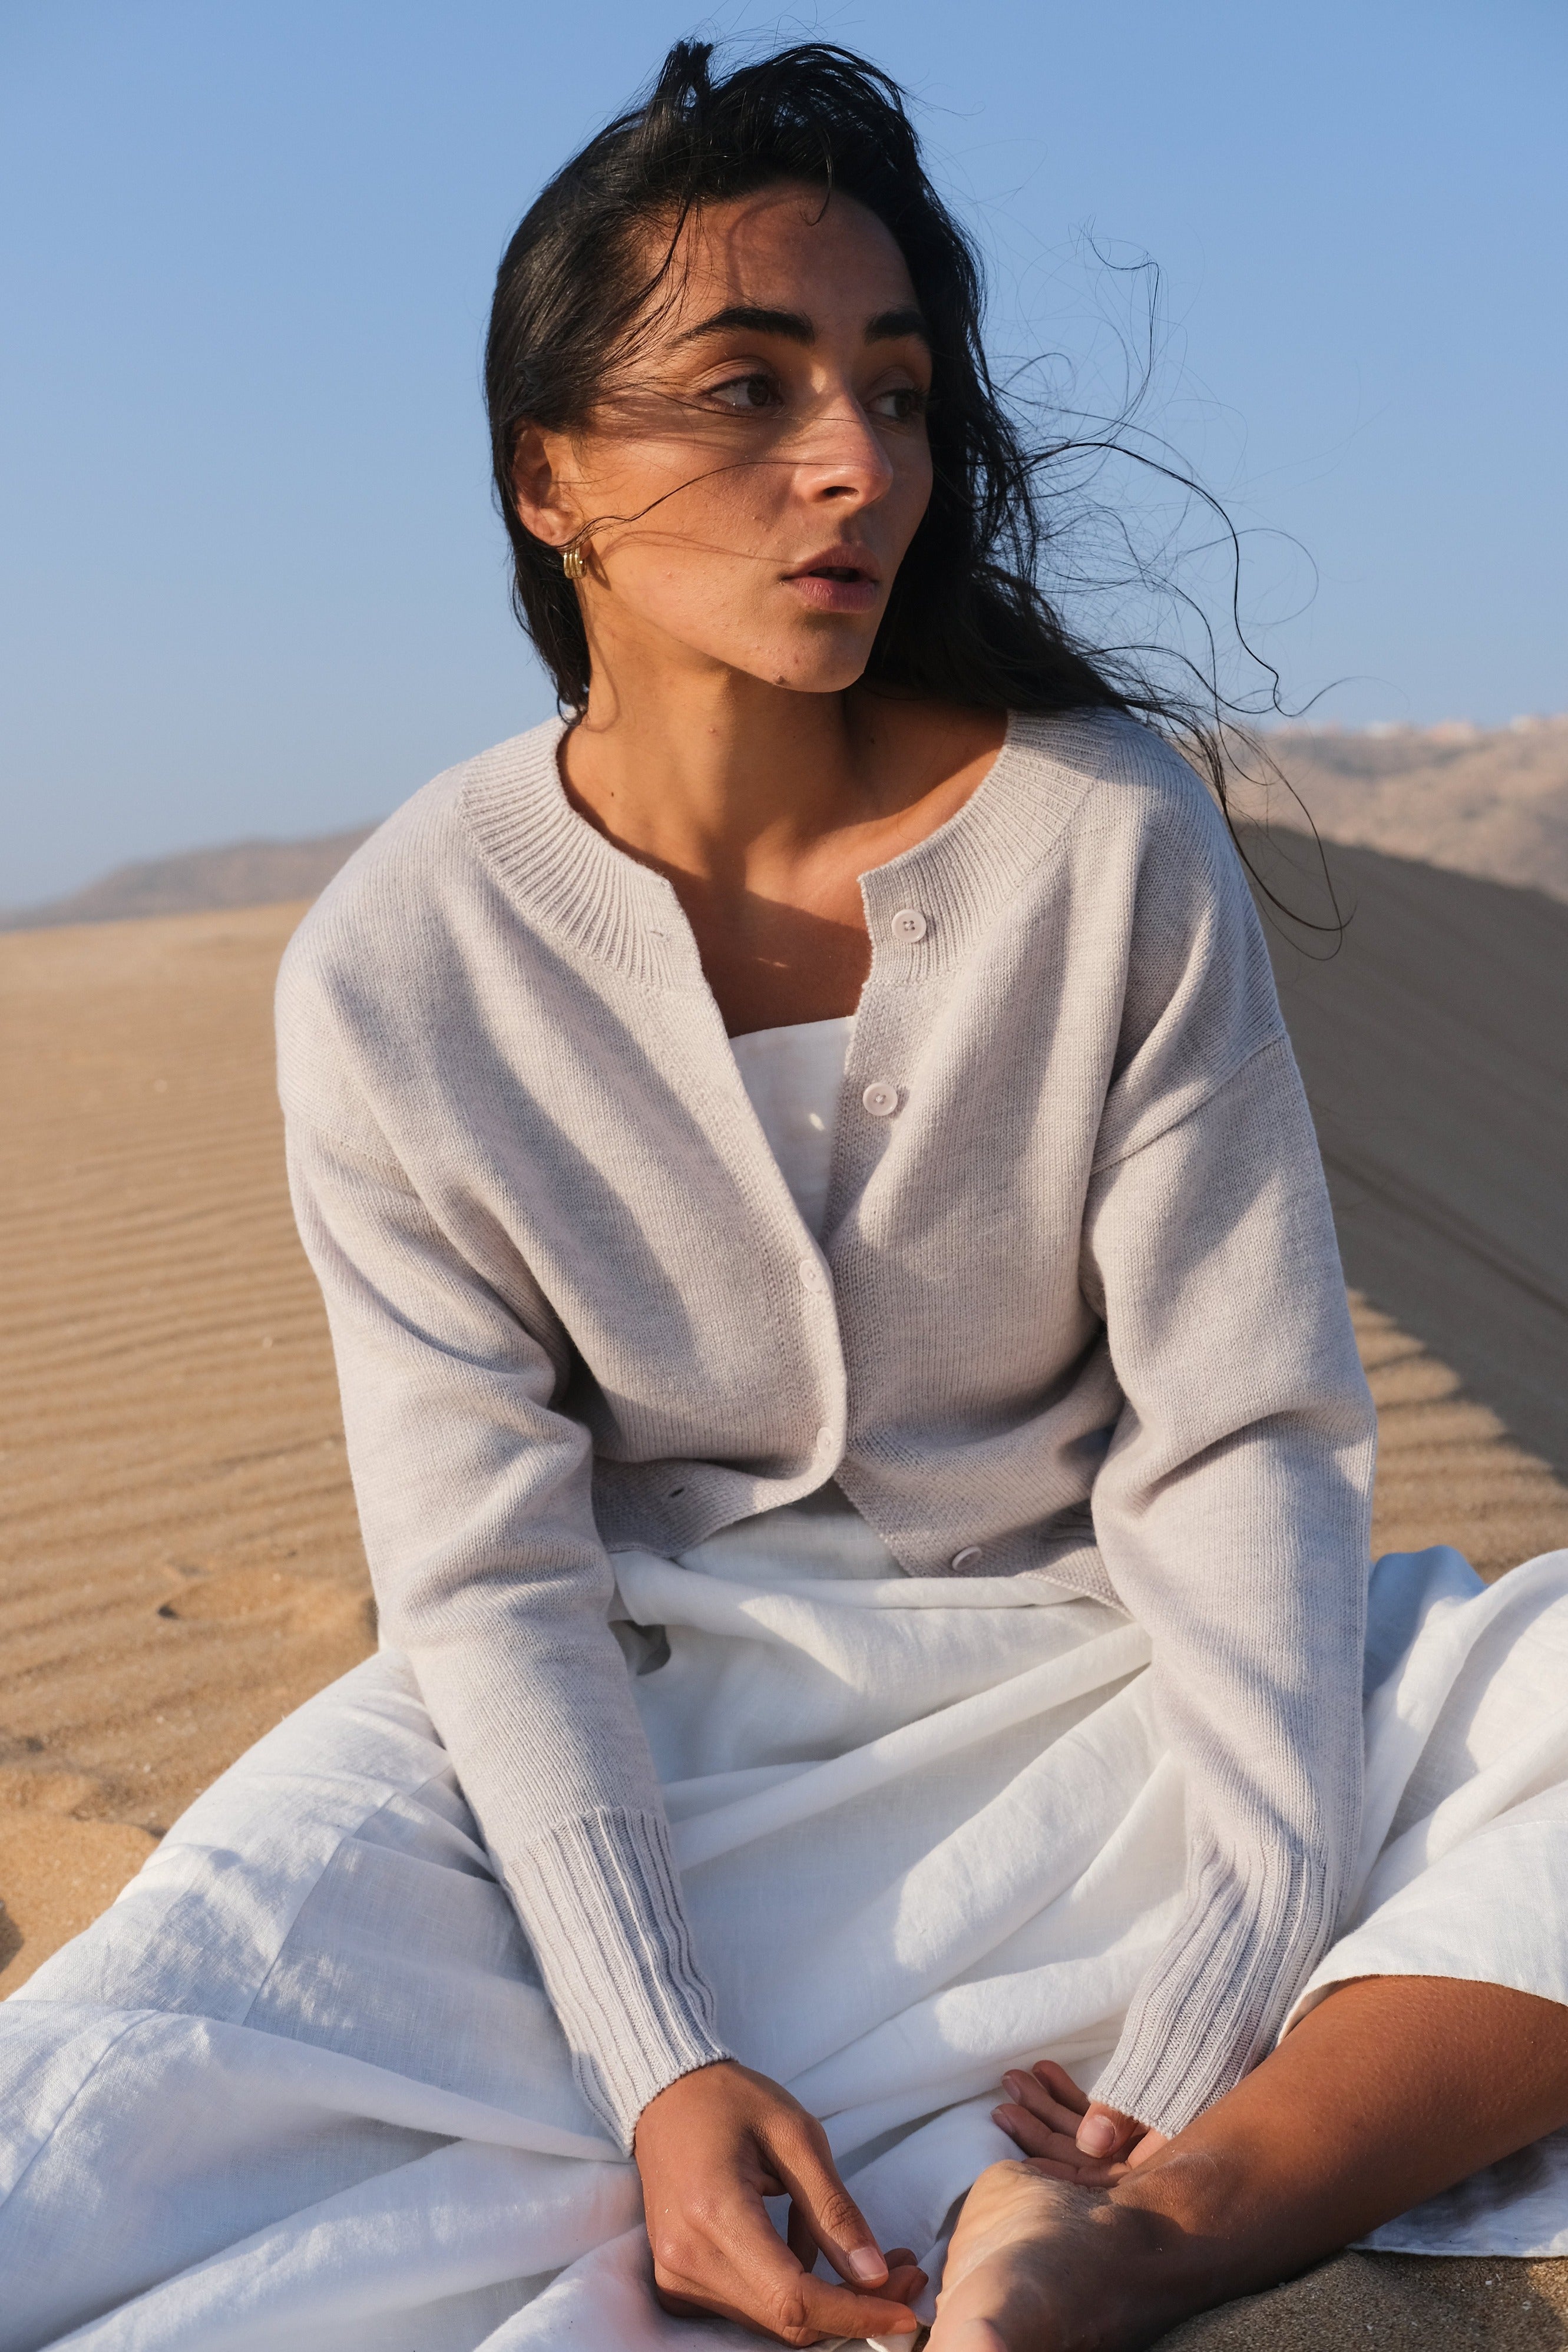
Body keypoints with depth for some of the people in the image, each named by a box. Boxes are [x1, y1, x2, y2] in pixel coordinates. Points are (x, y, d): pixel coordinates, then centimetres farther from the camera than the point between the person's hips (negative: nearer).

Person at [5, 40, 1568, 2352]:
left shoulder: (1114, 838, -10)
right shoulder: (396, 971, -10)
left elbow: (1238, 1441, -10)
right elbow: (492, 1574, -9)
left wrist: (1231, 2011, -19)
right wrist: (654, 2062, -21)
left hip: (1081, 1681, 1)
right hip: (630, 1730, 0)